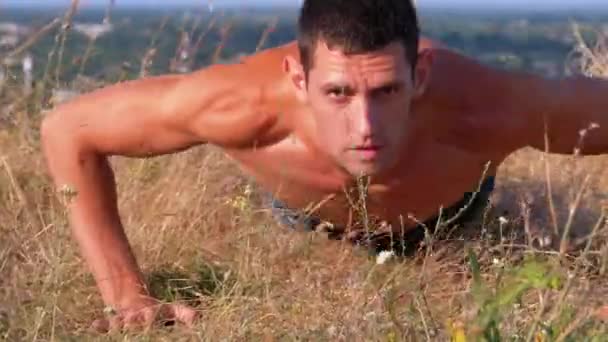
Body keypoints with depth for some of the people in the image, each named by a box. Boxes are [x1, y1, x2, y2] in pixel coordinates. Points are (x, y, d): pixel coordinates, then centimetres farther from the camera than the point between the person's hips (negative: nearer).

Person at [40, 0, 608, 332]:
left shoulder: (485, 109, -50)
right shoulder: (244, 105, -49)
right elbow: (66, 131, -36)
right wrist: (126, 295, -35)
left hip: (446, 208, 0)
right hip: (306, 207, 0)